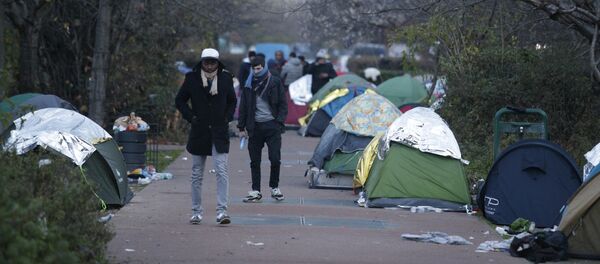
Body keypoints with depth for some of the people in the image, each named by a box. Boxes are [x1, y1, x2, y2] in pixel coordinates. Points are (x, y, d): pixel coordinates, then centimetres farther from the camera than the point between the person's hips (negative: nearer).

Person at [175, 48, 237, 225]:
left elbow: (232, 101, 17)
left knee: (222, 171, -12)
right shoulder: (192, 78, 0)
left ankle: (222, 211, -13)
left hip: (220, 132, -1)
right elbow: (179, 100, 9)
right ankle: (196, 212, 17)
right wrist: (190, 117, -4)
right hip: (199, 132, 1)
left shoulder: (225, 78, 3)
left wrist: (227, 118, 2)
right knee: (197, 174, 8)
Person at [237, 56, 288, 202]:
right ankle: (255, 191, 11)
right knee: (255, 161, 4)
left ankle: (274, 187, 12)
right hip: (255, 127, 2)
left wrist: (279, 122, -5)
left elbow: (283, 104, 7)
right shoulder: (249, 85, 7)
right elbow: (243, 107, 13)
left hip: (272, 126, -2)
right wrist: (242, 127, 8)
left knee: (275, 159, -6)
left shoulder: (275, 82, 3)